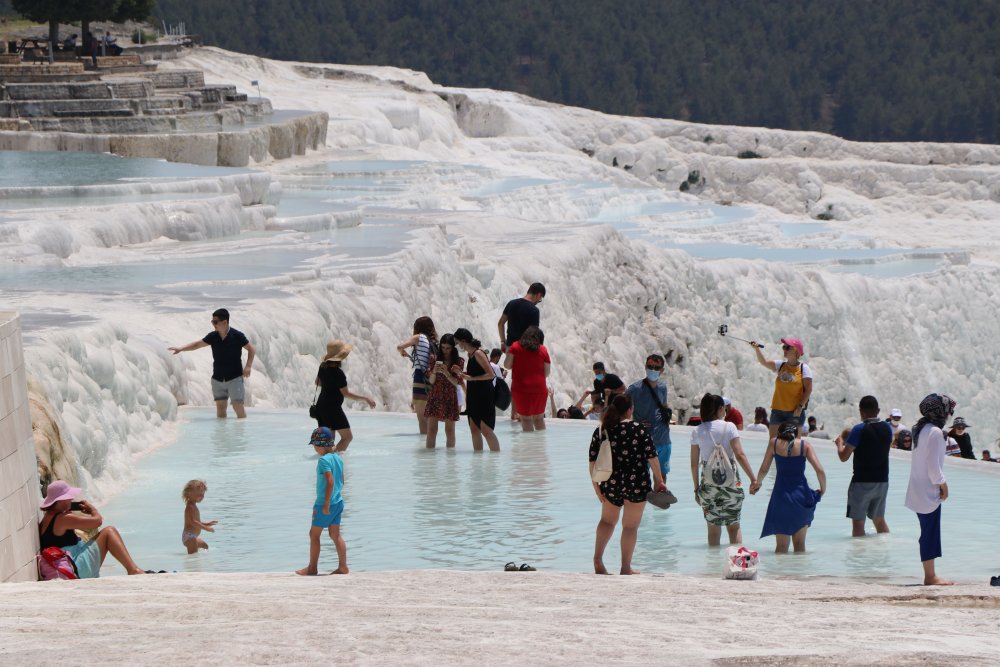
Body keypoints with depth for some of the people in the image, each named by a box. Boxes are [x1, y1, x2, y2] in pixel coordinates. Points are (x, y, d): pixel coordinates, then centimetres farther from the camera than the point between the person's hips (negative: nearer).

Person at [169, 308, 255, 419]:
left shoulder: (237, 336, -12)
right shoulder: (213, 336, -1)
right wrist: (181, 349, -1)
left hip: (234, 377, -4)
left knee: (238, 406, -8)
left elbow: (251, 349, -4)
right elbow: (197, 344, 8)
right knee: (220, 406, 5)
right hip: (218, 379, 4)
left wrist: (248, 366, -13)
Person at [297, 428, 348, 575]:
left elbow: (330, 481, -24)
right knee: (335, 534, 12)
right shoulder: (338, 459, 9)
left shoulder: (324, 460, -17)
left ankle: (312, 567, 7)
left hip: (325, 503, -8)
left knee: (314, 534, 3)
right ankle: (343, 566, 9)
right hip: (338, 501, 8)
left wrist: (326, 504, -22)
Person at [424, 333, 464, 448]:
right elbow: (431, 381, 4)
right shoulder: (436, 360, 5)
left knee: (450, 430, 3)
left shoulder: (459, 362, 0)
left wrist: (446, 373, -20)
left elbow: (457, 383, -6)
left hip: (450, 398, -1)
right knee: (431, 430, -4)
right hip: (434, 397, 1)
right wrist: (434, 372, -16)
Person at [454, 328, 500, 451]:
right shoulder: (470, 354, 11)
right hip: (474, 395, 9)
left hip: (484, 396, -9)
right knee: (474, 429, 8)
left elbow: (491, 374, -20)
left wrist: (471, 378, -20)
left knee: (485, 429, -11)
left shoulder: (478, 353, -15)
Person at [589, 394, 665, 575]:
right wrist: (659, 480, 1)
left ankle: (598, 560, 16)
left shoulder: (600, 431, -2)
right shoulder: (639, 430, -9)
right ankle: (625, 568, 14)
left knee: (607, 520, 25)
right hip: (637, 485, -3)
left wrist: (596, 485, 8)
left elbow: (593, 462, -1)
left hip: (610, 485, 3)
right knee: (630, 526, 9)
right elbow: (652, 458, -9)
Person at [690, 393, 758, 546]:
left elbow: (694, 463, 5)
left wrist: (696, 488, 13)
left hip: (708, 484, 2)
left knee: (713, 527, 10)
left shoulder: (697, 432, 3)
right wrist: (753, 478, -8)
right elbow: (740, 455, -12)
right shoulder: (728, 427, -5)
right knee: (734, 525, 9)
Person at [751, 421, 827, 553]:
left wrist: (757, 483, 29)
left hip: (781, 495, -1)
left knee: (781, 546, 2)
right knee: (799, 543, 13)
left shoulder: (774, 443, 2)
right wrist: (823, 489, 9)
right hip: (801, 495, 1)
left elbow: (763, 469, 9)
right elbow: (820, 470, -8)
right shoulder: (804, 444, 0)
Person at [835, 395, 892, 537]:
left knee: (858, 522, 0)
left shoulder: (859, 430, -15)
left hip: (862, 482, -6)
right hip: (882, 481, 6)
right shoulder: (887, 428, 3)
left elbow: (844, 456, -11)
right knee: (879, 520, 18)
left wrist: (840, 443, 11)